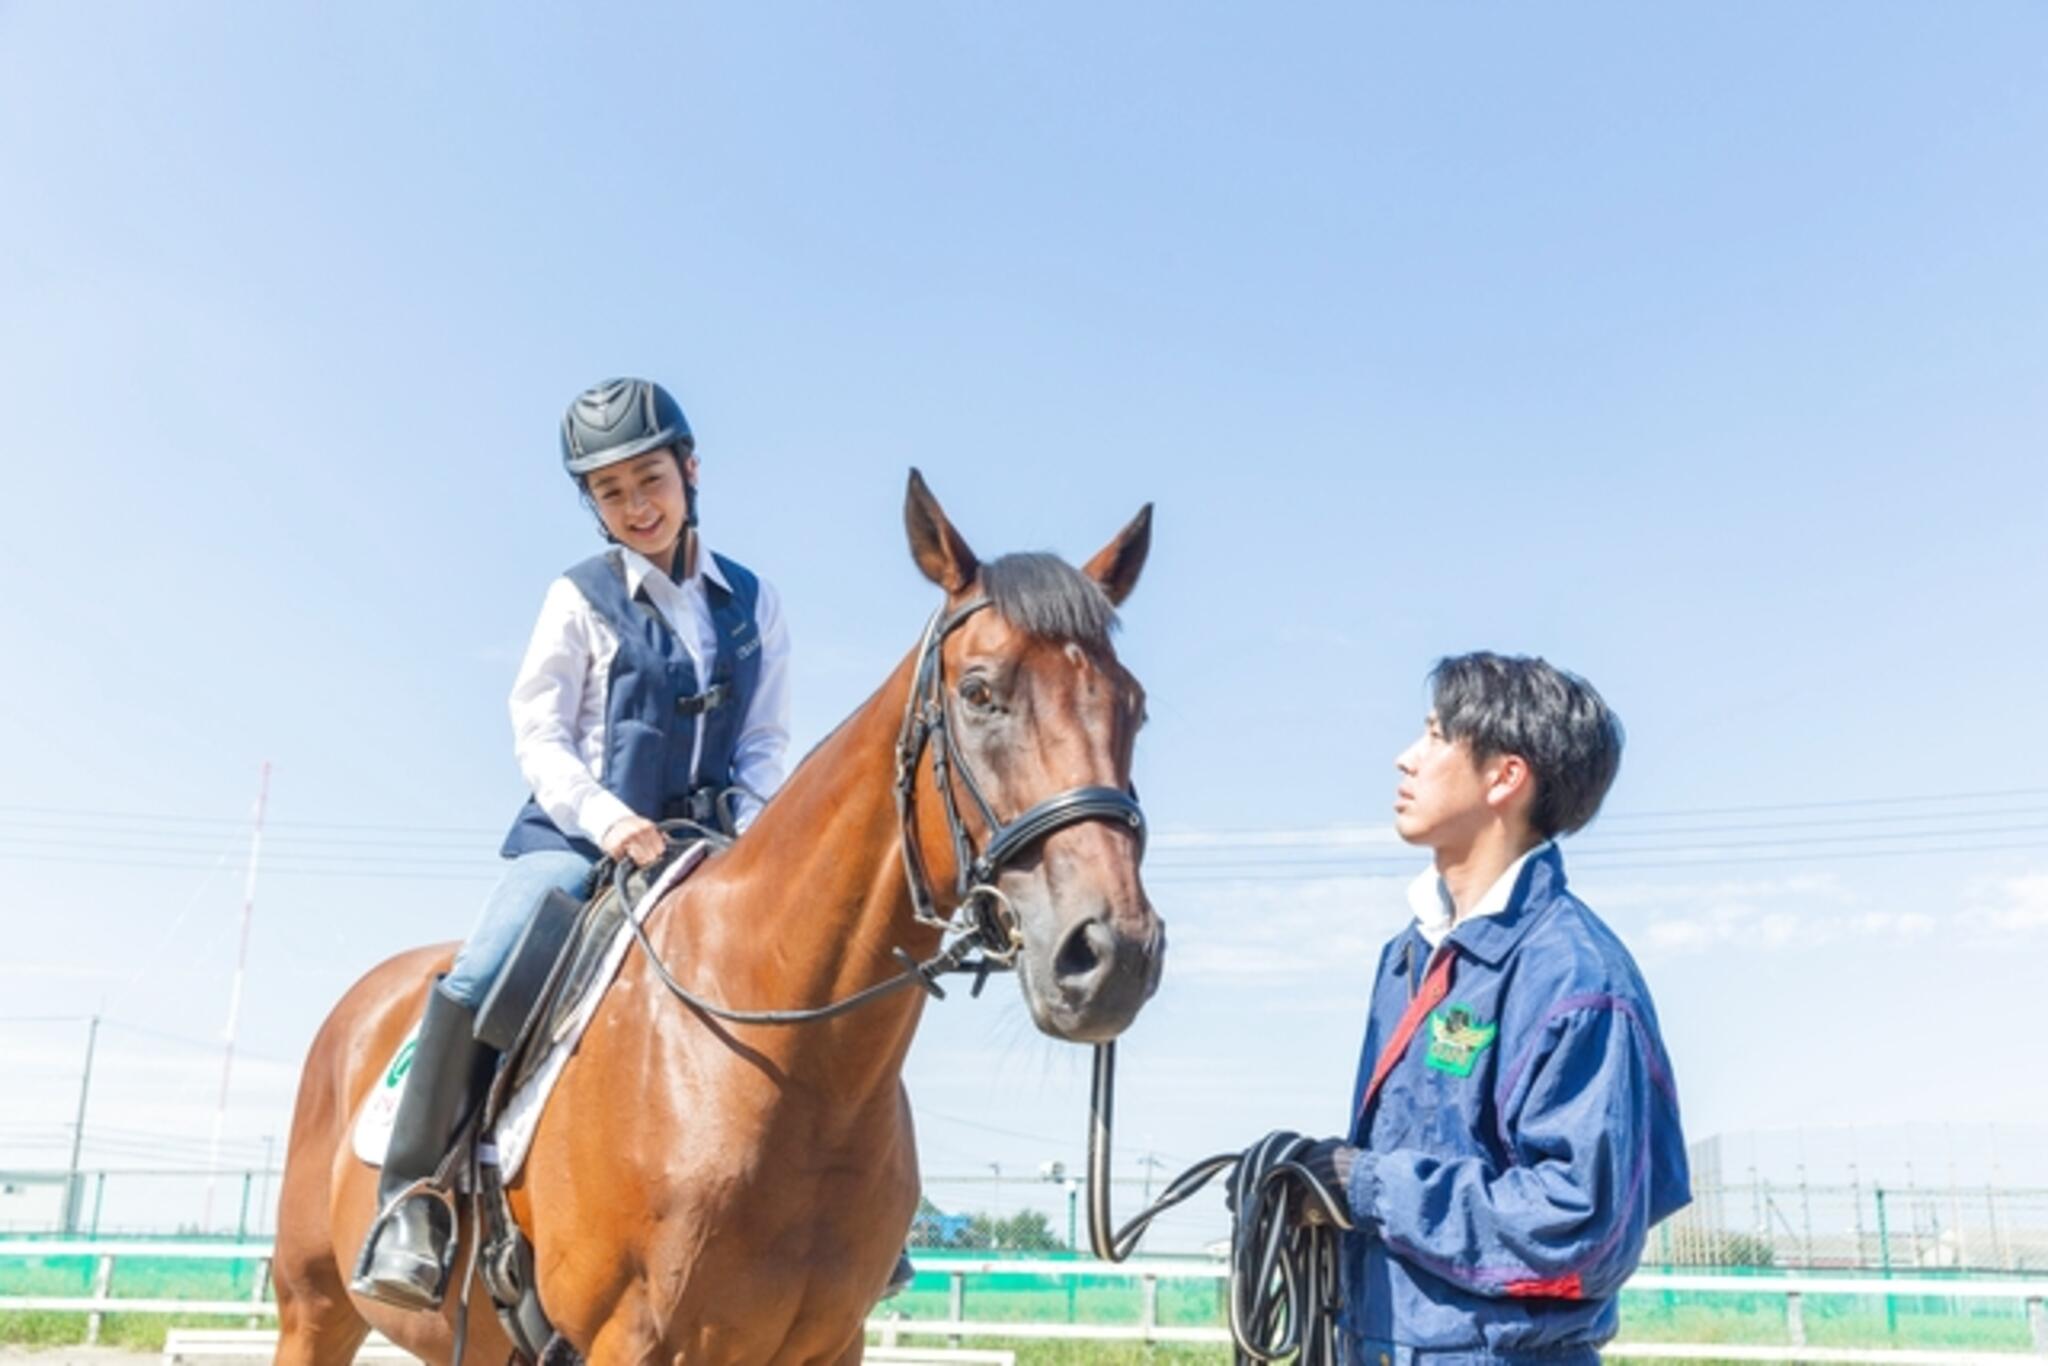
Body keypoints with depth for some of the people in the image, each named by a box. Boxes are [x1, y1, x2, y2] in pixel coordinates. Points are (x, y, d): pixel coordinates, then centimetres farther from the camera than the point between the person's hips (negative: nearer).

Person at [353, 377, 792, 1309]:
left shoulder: (751, 603, 9)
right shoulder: (580, 599, 2)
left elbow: (766, 740, 9)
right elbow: (537, 733, -3)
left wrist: (745, 827, -9)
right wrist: (609, 819, -18)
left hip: (707, 847, 3)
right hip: (579, 836, -2)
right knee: (482, 973, -26)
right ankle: (410, 1200, -15)